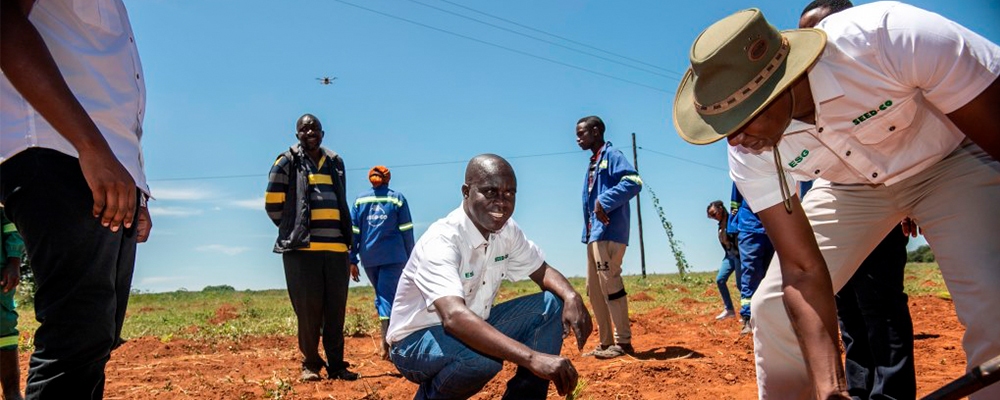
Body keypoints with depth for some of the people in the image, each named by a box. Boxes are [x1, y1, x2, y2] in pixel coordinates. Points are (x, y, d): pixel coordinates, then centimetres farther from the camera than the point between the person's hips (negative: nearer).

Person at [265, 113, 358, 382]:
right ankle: (310, 364, 14)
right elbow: (272, 203, 2)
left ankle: (336, 365, 13)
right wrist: (292, 230, 6)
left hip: (337, 248, 4)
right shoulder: (288, 162, 3)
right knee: (308, 310, -1)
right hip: (302, 248, -4)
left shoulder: (335, 162, 16)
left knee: (336, 311, 5)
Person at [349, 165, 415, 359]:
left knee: (381, 295, 17)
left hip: (369, 258, 3)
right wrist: (410, 259, 7)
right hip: (393, 256, -2)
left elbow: (353, 231, 2)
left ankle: (388, 337, 14)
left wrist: (352, 260, 5)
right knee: (388, 295, -4)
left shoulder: (360, 199, 6)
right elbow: (406, 231, 1)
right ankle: (386, 344, -17)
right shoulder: (397, 199, 2)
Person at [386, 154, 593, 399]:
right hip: (416, 342, -7)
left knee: (552, 304, -8)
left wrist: (572, 297, -18)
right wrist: (532, 357, -53)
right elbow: (454, 317, -44)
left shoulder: (506, 230, -6)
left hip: (471, 329, 7)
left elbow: (542, 271, 7)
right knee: (484, 356, -37)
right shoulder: (440, 241, -29)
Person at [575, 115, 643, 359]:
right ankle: (606, 342, 19)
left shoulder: (612, 155, -5)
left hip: (609, 232, -10)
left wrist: (604, 202, -24)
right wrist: (588, 232, 11)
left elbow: (634, 182, -21)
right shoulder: (593, 163, 22)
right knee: (594, 289, 11)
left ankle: (623, 342, -2)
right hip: (594, 233, 10)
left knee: (610, 285, -9)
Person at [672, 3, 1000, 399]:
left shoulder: (887, 37, -37)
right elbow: (802, 272, -20)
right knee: (773, 305, -2)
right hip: (852, 187, 3)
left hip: (956, 161, -3)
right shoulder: (748, 152, -24)